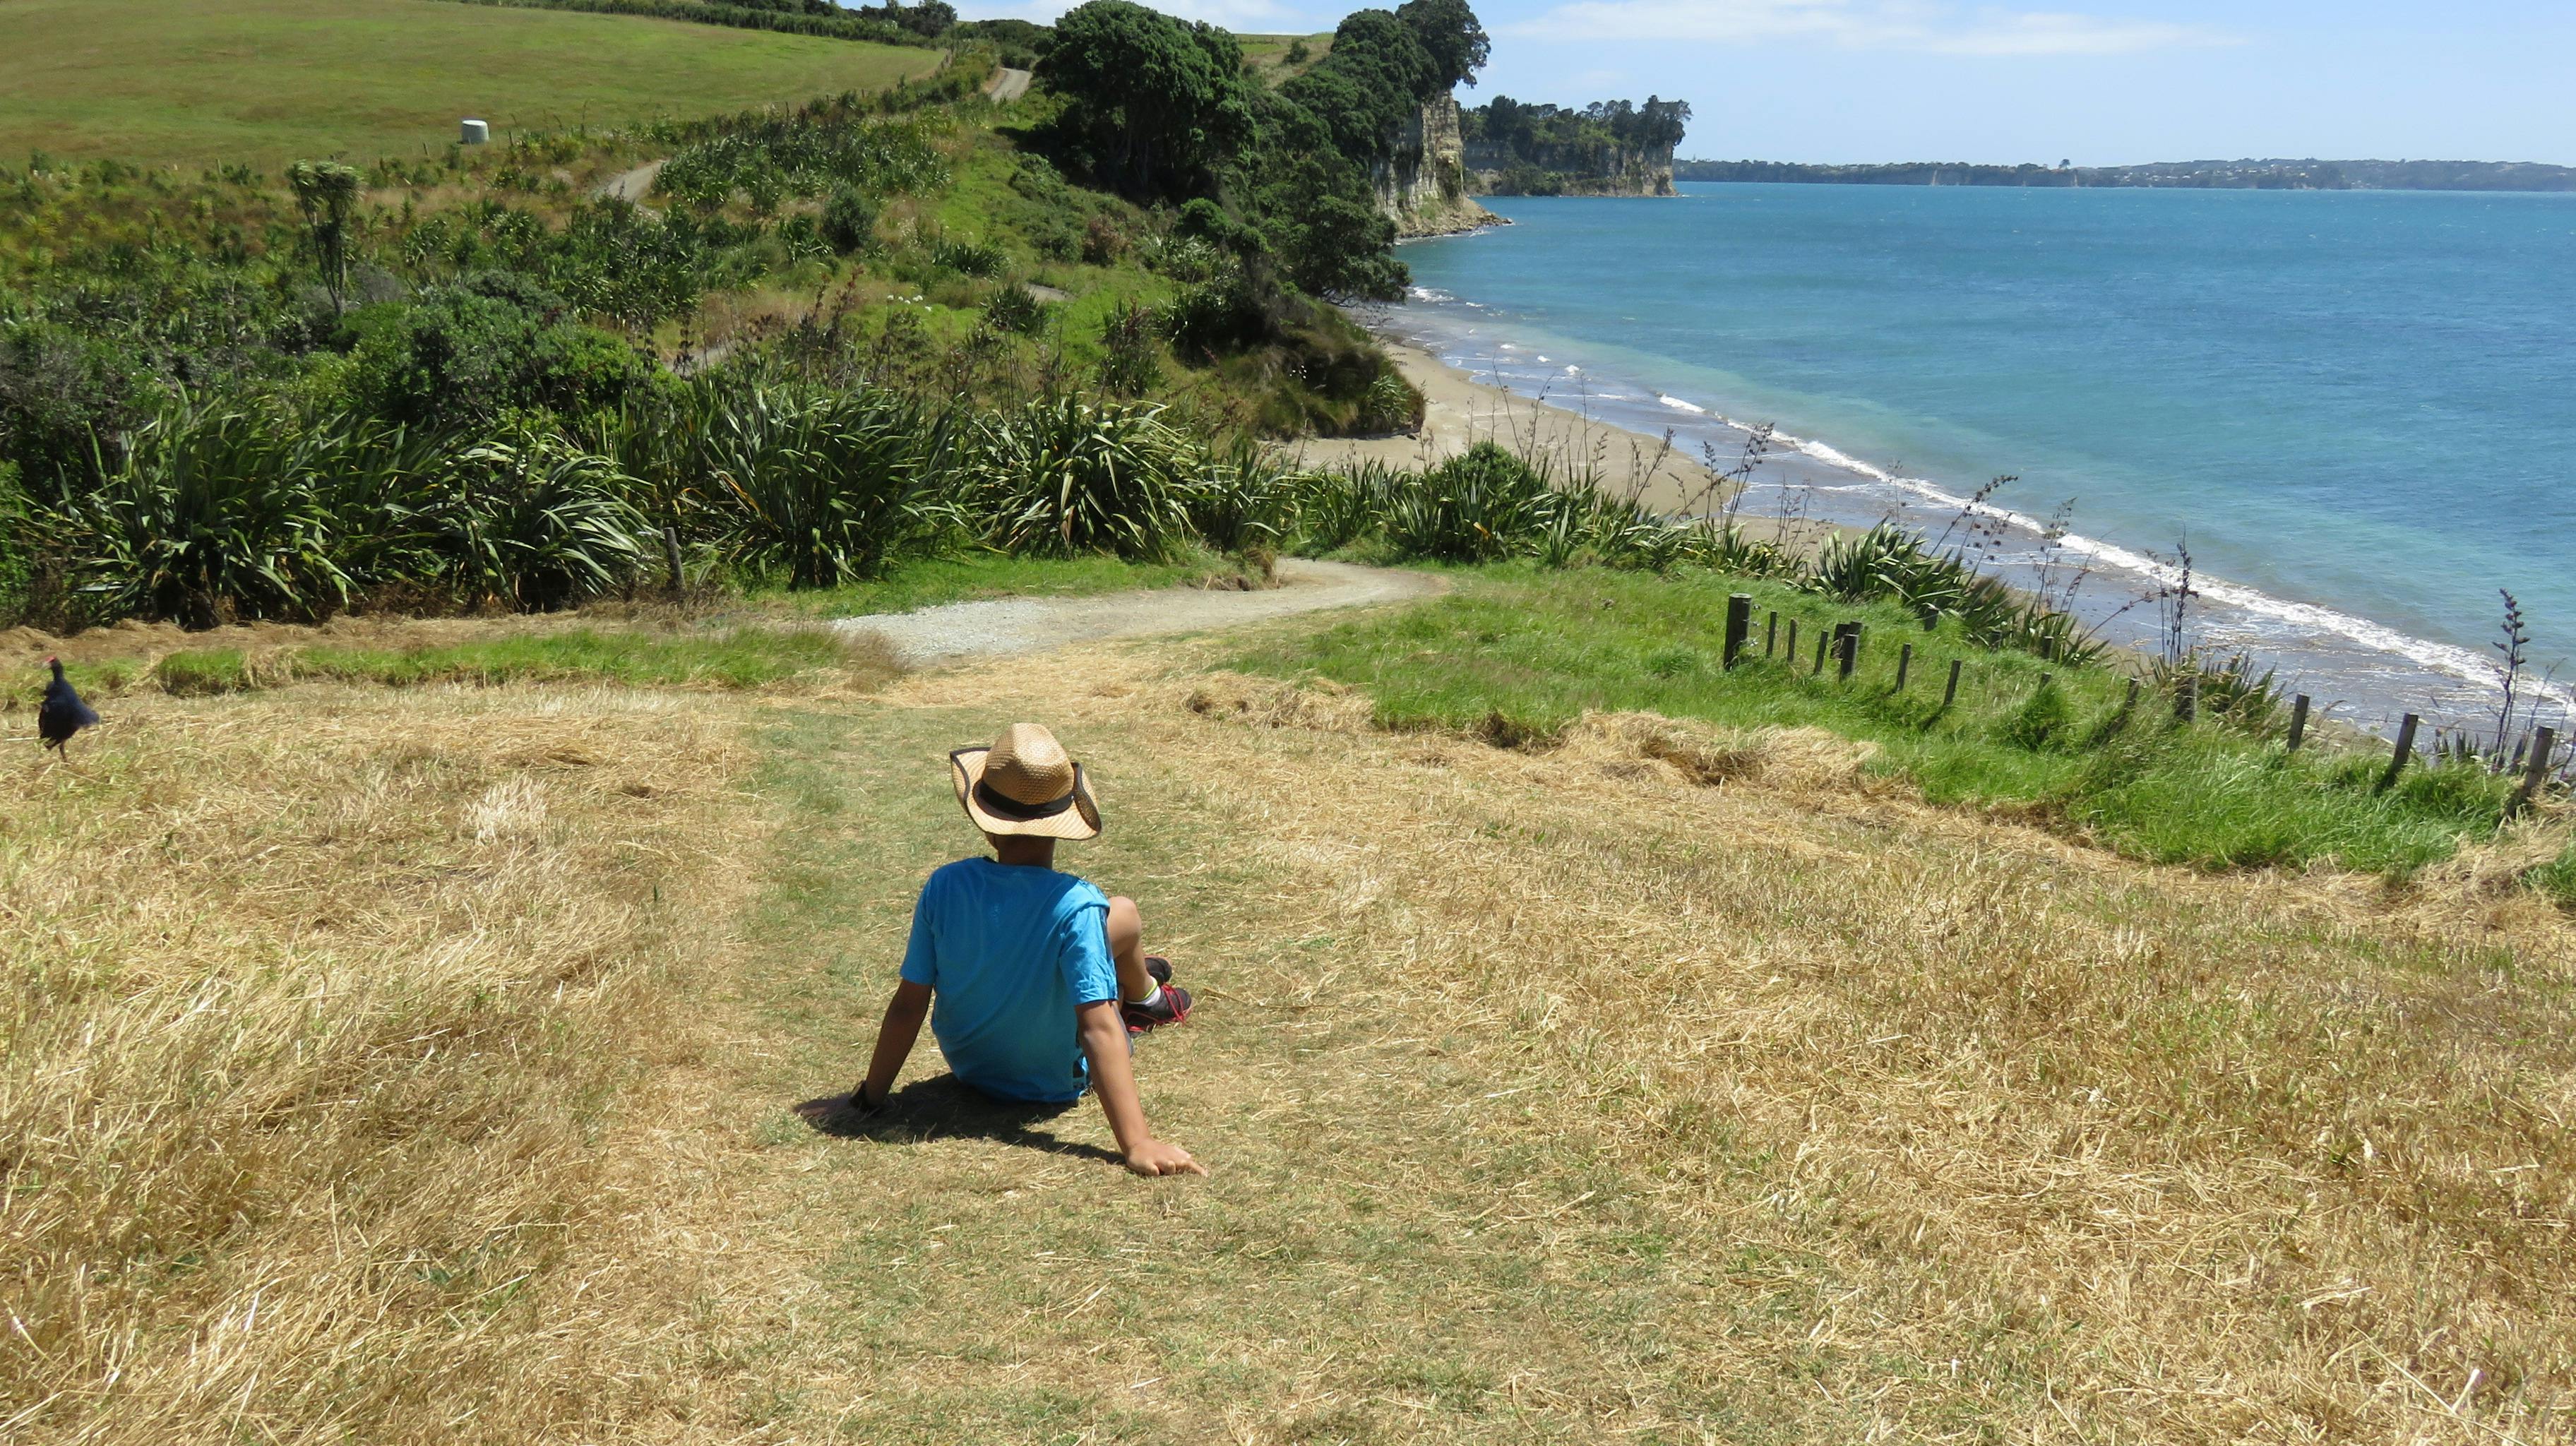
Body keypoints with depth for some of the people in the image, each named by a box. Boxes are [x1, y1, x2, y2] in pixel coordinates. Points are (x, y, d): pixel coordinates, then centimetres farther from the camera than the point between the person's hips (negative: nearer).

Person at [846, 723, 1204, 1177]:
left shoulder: (945, 886, -21)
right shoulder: (1075, 905, -32)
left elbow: (909, 1004, -15)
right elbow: (1097, 1028, -35)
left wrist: (871, 1095, -3)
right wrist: (1138, 1144, -36)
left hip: (968, 1067, 4)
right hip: (1056, 1082, -3)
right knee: (1125, 915, 13)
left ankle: (1136, 984, 59)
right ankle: (1144, 995, 47)